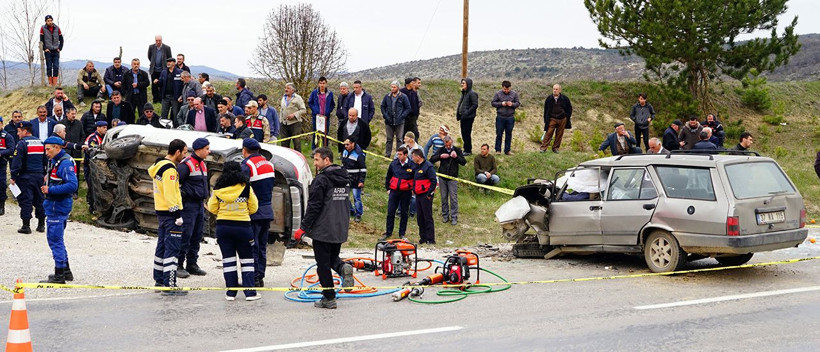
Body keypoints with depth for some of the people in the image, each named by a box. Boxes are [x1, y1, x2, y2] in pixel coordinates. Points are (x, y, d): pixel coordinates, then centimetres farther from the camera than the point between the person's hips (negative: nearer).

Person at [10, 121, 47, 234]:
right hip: (39, 176, 6)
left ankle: (26, 226, -4)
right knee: (39, 200, 12)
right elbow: (45, 160, 18)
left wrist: (13, 176, -11)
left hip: (26, 177, -6)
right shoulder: (40, 142, 11)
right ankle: (41, 224, 16)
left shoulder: (22, 143, -11)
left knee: (25, 200, -3)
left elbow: (16, 161, -15)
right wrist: (44, 174, 24)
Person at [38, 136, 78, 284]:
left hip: (58, 206, -11)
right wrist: (48, 181, 9)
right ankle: (66, 271, 26)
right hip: (54, 205, 11)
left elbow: (72, 185, -27)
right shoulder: (55, 161, 14)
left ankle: (59, 275, -1)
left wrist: (50, 190, -23)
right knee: (56, 239, 18)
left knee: (55, 240, -6)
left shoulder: (65, 163, -18)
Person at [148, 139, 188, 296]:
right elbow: (170, 194, -22)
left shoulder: (158, 165, 13)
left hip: (161, 211, 10)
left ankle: (159, 281, 26)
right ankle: (170, 286, -9)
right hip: (170, 213, -10)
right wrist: (178, 215, -19)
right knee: (172, 249, -9)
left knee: (162, 246, 18)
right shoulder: (169, 169, -18)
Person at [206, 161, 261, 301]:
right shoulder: (246, 188, -6)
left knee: (228, 260, 8)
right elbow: (253, 208, 1)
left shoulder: (218, 189, -2)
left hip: (223, 226, 2)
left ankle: (231, 293, 7)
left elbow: (212, 208, 5)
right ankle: (250, 292, 4)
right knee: (247, 260, 8)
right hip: (242, 226, -1)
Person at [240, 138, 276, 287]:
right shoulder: (269, 164, 12)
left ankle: (253, 278, -2)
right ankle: (260, 277, 16)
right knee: (262, 246, 13)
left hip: (253, 213, -7)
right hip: (267, 210, 7)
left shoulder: (247, 165, -13)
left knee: (251, 247, -2)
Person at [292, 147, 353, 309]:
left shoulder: (321, 179, -15)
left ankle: (329, 298, 4)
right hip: (340, 230, 7)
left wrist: (303, 228, -10)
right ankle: (343, 267, -10)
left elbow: (314, 206, -16)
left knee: (323, 265, 2)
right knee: (333, 257, 22)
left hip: (323, 229, -7)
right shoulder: (344, 179, 11)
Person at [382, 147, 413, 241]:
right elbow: (388, 177, 13)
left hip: (406, 193, -2)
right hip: (394, 191, 2)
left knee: (404, 214, 7)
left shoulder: (411, 165, -9)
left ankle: (402, 234, 17)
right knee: (390, 212, 4)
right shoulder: (394, 163, -1)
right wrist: (387, 188, 11)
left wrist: (412, 188, 0)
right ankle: (388, 232, 16)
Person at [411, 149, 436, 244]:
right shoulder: (417, 167, 16)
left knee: (428, 218, -6)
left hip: (426, 196, -9)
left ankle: (430, 239, -4)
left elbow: (433, 181, -16)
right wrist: (414, 189, 16)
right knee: (420, 218, 10)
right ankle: (423, 238, 17)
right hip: (418, 195, 9)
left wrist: (429, 193, -16)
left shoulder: (428, 166, -12)